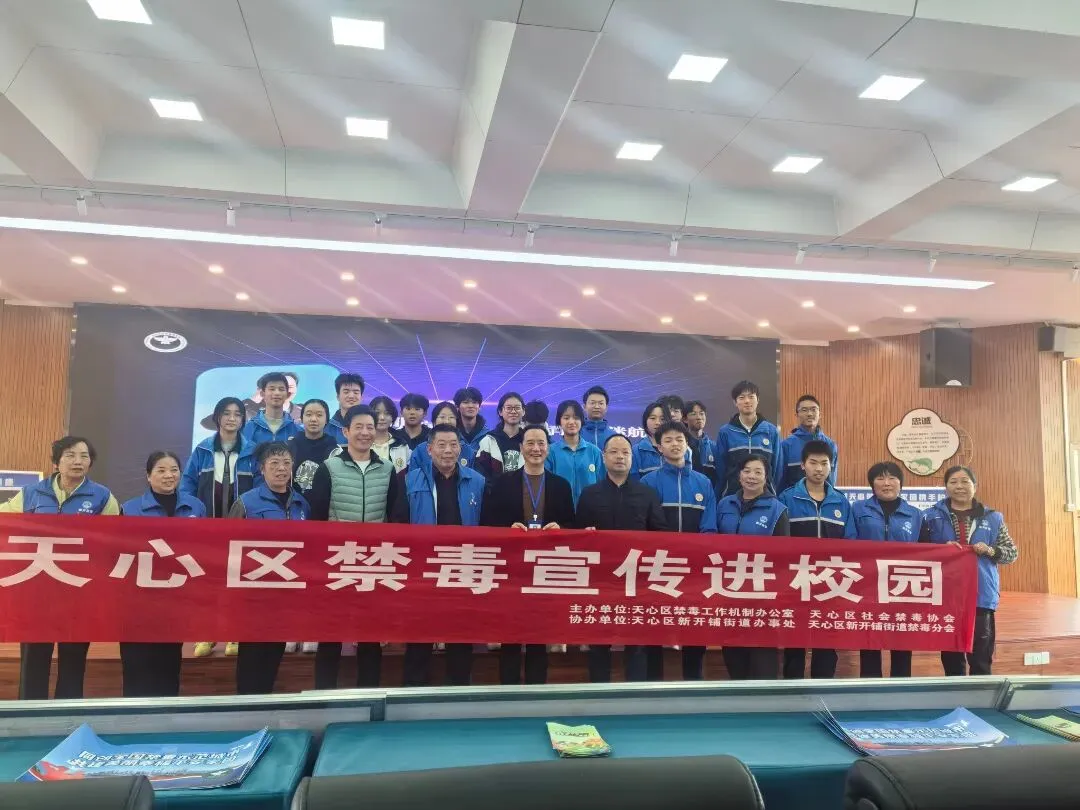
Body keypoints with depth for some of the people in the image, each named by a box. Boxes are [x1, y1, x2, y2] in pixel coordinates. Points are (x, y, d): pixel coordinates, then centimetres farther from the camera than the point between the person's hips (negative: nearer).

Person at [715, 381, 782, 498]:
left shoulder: (771, 431, 3)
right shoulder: (725, 432, 2)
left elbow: (777, 467, 7)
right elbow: (720, 469, 5)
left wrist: (775, 495, 5)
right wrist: (720, 496, 3)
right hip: (732, 495, 0)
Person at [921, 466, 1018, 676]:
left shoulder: (992, 517, 8)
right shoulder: (932, 516, 5)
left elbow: (1012, 553, 10)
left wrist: (990, 551, -9)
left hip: (981, 595, 0)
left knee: (981, 660, 2)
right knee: (951, 658, 9)